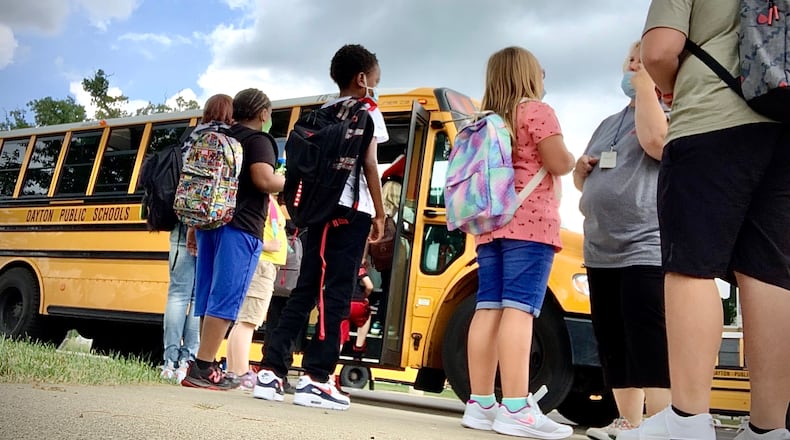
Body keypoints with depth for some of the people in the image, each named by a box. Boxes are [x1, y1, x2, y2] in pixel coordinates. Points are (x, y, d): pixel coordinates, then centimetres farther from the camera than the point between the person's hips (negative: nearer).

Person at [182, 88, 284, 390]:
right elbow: (264, 179, -19)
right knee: (225, 300, -8)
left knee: (209, 298, 10)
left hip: (209, 223, 8)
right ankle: (202, 369, -9)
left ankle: (206, 365, 15)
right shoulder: (258, 141, -3)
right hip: (240, 229, -8)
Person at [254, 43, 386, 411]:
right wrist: (380, 214, -1)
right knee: (337, 294, -6)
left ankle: (271, 371, 4)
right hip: (351, 210, -6)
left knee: (304, 291, 7)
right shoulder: (366, 110, 3)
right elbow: (369, 165, -5)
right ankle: (315, 378, -8)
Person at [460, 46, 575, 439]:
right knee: (519, 308, -14)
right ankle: (516, 408, -18)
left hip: (489, 225, 7)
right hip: (530, 222, -7)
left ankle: (480, 404, 2)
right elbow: (558, 163, -9)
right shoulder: (536, 110, 0)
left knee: (488, 309, 2)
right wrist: (574, 160, 11)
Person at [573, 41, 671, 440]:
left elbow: (655, 141, -22)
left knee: (649, 346, -13)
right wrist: (581, 170, 5)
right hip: (601, 253, 8)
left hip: (646, 250, -8)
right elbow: (584, 183, 28)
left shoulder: (670, 114, 2)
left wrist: (645, 85, -11)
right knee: (613, 344, 9)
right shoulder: (608, 124, 23)